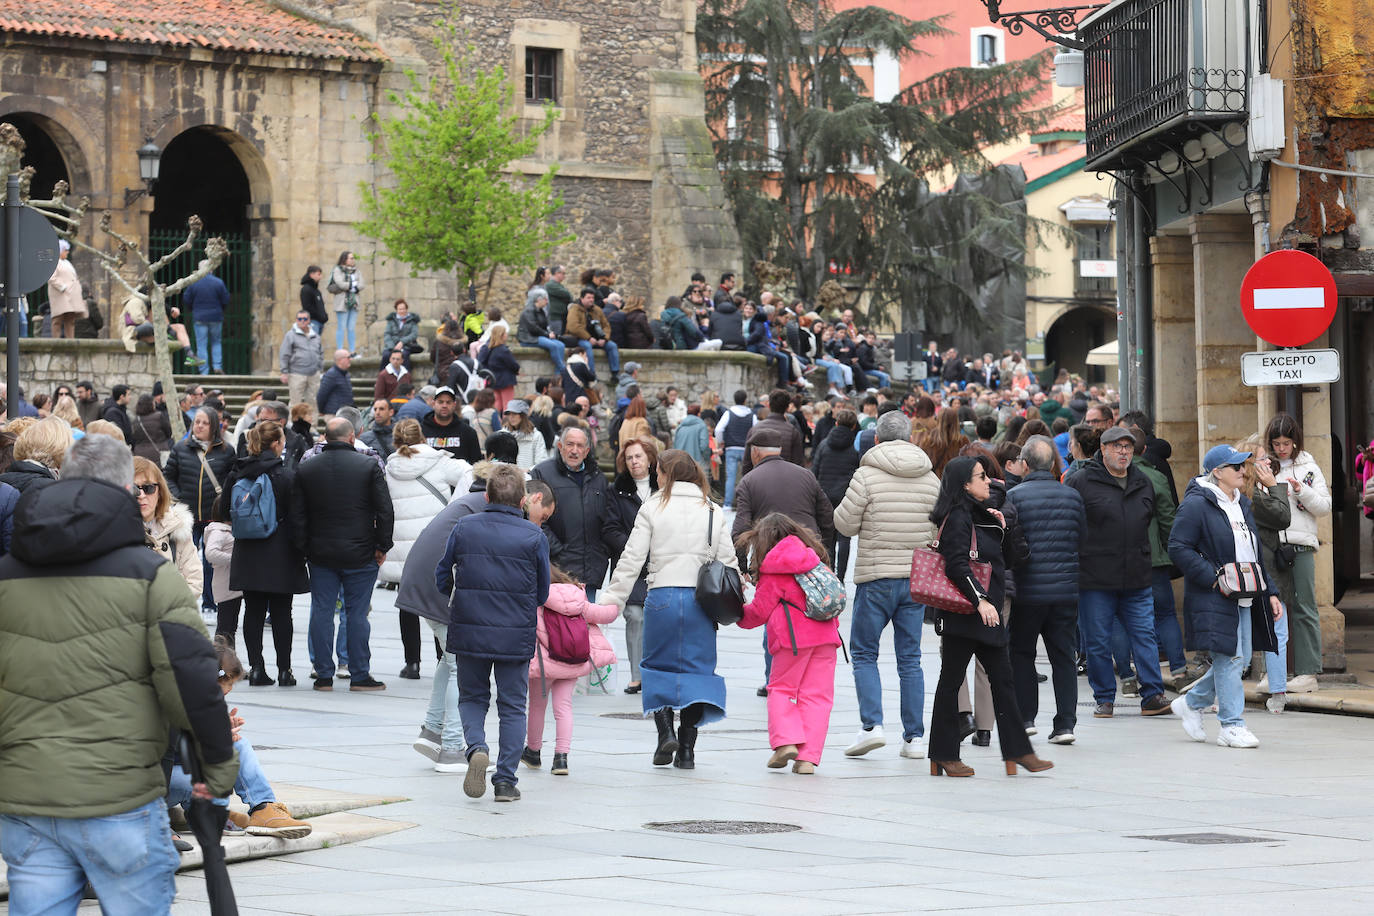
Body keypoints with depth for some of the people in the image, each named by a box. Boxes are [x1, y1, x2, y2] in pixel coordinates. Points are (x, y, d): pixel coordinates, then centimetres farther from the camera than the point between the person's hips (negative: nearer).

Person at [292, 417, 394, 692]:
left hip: (321, 553, 2)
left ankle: (324, 674, 9)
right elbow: (385, 511, -7)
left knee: (321, 612, 7)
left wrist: (304, 547, 11)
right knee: (357, 613, 3)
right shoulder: (368, 466, -6)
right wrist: (382, 546, 3)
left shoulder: (306, 469, 1)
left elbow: (297, 515, 3)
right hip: (360, 554, -2)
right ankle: (360, 675, 5)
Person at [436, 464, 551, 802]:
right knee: (512, 707, 11)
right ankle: (506, 780, 6)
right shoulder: (534, 536, -5)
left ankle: (476, 747, -10)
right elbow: (542, 593, 3)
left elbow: (442, 579, 5)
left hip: (469, 631, 1)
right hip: (516, 635, -1)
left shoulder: (464, 528, -2)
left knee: (472, 698, 18)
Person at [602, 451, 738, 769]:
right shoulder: (713, 512, 8)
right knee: (696, 670, 6)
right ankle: (687, 749, 2)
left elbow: (632, 558, -2)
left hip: (661, 596, -2)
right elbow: (728, 561, 8)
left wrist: (612, 599, 1)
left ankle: (665, 730, -3)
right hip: (701, 598, 2)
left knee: (658, 666, 14)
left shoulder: (653, 508, 1)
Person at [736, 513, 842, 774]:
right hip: (825, 634, 5)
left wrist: (739, 615, 17)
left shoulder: (773, 570, -4)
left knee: (780, 689, 11)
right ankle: (808, 757, -3)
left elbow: (760, 610, -1)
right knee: (817, 695, 4)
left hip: (793, 635, -5)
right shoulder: (813, 556, 13)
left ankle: (785, 741, -7)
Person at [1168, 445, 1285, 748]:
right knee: (1229, 658, -8)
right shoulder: (1196, 504, -11)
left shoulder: (1242, 504, 16)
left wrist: (1270, 592, 16)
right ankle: (1232, 726, -1)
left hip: (1244, 598, 8)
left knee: (1239, 659, 9)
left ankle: (1191, 703, 26)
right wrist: (1213, 578, -18)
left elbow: (1255, 553, 22)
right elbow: (1178, 547, -15)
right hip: (1214, 598, -8)